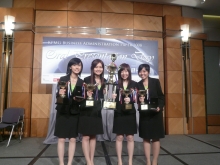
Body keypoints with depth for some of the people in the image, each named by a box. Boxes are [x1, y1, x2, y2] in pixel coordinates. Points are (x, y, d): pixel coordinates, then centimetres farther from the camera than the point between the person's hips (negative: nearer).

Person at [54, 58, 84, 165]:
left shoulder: (82, 82, 4)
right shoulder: (63, 79, -1)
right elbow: (57, 96, -2)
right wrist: (60, 93, -23)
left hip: (74, 113, 2)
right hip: (62, 112, -1)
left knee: (73, 139, 6)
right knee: (61, 139, 4)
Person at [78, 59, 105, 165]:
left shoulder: (104, 81, 6)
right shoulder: (87, 80, -9)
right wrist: (87, 95, -28)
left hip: (97, 112, 5)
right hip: (86, 111, -5)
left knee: (93, 136, 13)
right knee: (86, 137, 1)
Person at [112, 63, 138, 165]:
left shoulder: (134, 84, 2)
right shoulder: (116, 84, 2)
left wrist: (130, 100, -17)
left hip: (130, 113, 0)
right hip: (119, 113, 0)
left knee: (130, 138, 6)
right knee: (119, 137, 6)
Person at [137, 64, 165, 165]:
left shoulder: (155, 81, -1)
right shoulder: (138, 85, 2)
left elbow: (161, 96, -1)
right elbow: (137, 99, 5)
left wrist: (159, 107, -15)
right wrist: (139, 100, -17)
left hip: (156, 113, -1)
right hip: (144, 114, 1)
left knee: (156, 138, 6)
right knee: (146, 138, 6)